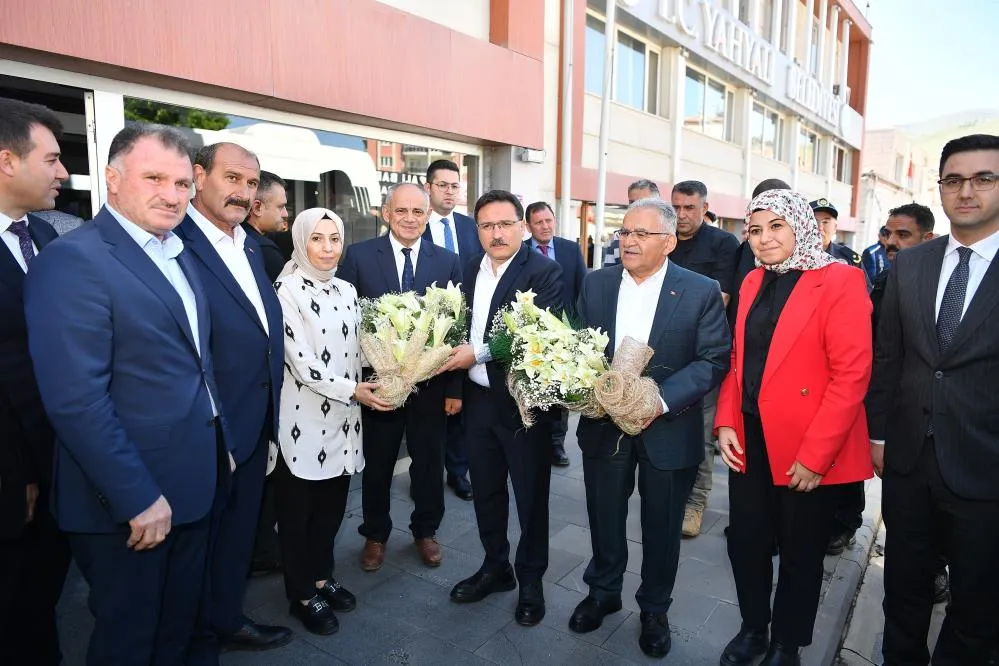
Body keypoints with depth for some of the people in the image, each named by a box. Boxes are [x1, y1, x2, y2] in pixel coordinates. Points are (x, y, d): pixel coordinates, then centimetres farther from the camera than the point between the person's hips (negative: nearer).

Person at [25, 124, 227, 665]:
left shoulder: (179, 255, 10)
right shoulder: (72, 261, -17)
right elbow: (76, 401, -23)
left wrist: (219, 446, 12)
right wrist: (138, 498, -20)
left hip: (192, 487, 7)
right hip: (126, 503, -7)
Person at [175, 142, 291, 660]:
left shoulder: (251, 247, 10)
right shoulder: (176, 244, -18)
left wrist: (270, 405, 12)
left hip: (255, 423, 8)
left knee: (240, 530, 23)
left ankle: (227, 621, 45)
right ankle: (197, 643, 36)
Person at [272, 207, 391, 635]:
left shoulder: (347, 291, 8)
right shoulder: (287, 289, -12)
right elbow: (299, 360, -17)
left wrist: (360, 390, 6)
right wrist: (352, 390, -18)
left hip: (342, 417, 6)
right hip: (303, 419, -6)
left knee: (333, 504, 17)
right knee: (297, 511, 10)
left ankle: (322, 576, 37)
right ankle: (302, 594, 27)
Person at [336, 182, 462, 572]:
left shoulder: (448, 262, 0)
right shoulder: (358, 256, -4)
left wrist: (455, 387, -4)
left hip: (431, 383, 1)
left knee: (429, 463, 16)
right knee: (377, 464, 16)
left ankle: (426, 530, 40)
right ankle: (375, 534, 39)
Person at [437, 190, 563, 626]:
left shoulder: (544, 272, -12)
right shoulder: (471, 271, 8)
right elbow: (461, 330, 12)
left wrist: (478, 354, -23)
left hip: (524, 402, -6)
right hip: (478, 399, 6)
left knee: (530, 496, 10)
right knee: (486, 490, 18)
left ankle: (531, 580, 29)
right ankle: (495, 567, 38)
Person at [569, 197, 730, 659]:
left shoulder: (701, 291, -9)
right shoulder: (596, 284, 1)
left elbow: (714, 360, -12)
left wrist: (662, 401, -23)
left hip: (668, 429, -2)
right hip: (603, 424, 3)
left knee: (662, 528, 15)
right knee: (604, 518, 18)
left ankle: (654, 609, 39)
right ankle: (603, 592, 43)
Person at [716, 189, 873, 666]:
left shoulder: (839, 281, -12)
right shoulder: (753, 282, 8)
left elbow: (852, 374, -17)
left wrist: (814, 456, -19)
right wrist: (726, 422, 0)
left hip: (810, 451, -5)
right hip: (750, 440, 5)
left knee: (800, 553, 13)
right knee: (745, 542, 14)